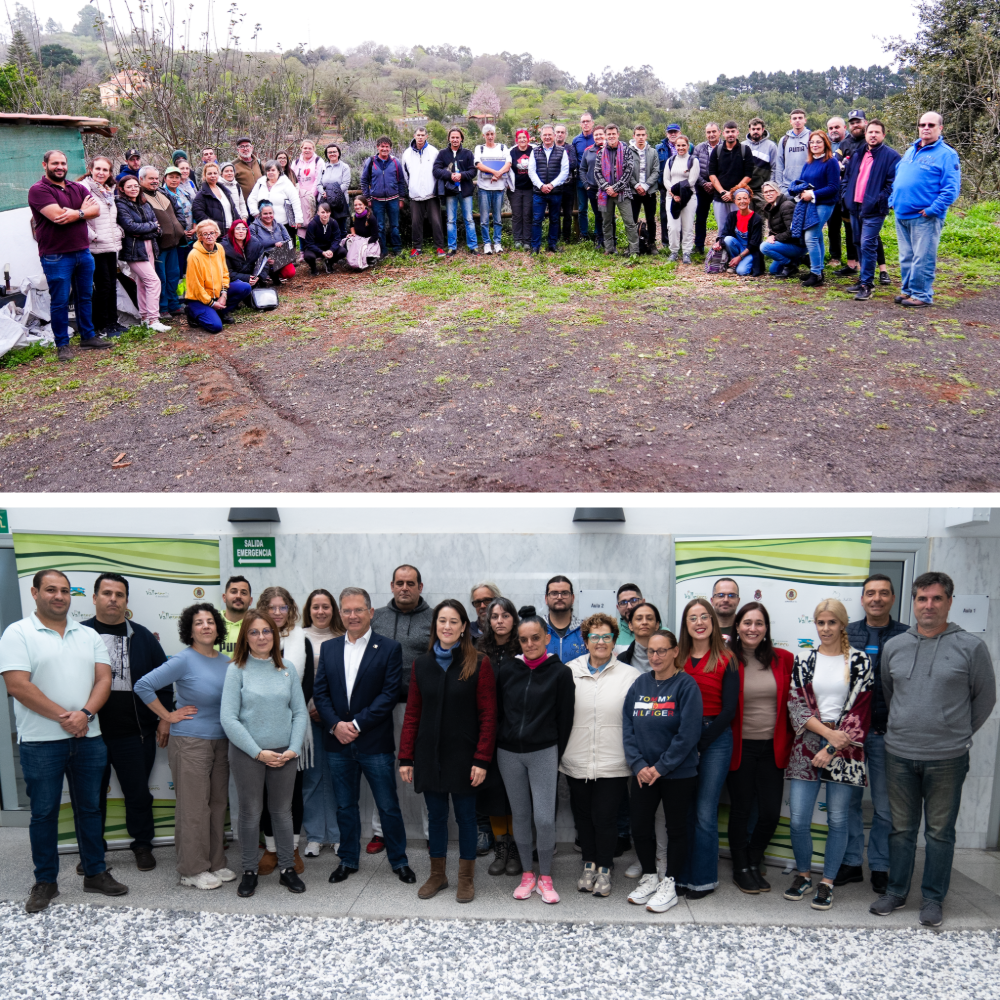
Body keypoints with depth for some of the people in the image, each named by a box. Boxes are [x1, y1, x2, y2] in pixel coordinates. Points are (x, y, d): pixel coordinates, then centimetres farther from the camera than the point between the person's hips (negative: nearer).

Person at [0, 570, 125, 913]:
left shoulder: (89, 635, 9)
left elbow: (103, 679, 3)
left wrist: (84, 714, -15)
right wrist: (63, 717, -16)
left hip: (87, 738, 4)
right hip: (41, 742, -4)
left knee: (90, 807, 12)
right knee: (44, 812, 7)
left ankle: (95, 873, 23)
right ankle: (45, 882, 20)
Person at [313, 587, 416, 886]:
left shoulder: (389, 648, -5)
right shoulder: (328, 648, 8)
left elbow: (390, 694, -11)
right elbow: (320, 692, 5)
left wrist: (357, 724, -15)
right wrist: (335, 724, -10)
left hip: (375, 742, -3)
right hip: (338, 742, 4)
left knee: (388, 806, 5)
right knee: (345, 805, 15)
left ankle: (399, 861, 21)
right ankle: (348, 860, 30)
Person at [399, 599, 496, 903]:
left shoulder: (478, 664, -7)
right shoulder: (421, 664, 4)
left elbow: (488, 715, -8)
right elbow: (412, 714, 5)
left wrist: (482, 759, -13)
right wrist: (406, 758, 1)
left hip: (463, 755, -3)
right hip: (429, 754, 3)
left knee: (466, 815, 8)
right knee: (436, 815, 13)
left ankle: (466, 878, 23)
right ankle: (437, 875, 28)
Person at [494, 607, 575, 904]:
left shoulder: (561, 672, -5)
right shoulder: (506, 670, 2)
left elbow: (564, 718, -1)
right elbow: (497, 712, 9)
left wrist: (557, 755, 1)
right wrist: (500, 745, 7)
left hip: (543, 753, -3)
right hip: (509, 753, 3)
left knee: (544, 818, -7)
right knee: (520, 815, 11)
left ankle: (545, 878, 12)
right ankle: (527, 874, 25)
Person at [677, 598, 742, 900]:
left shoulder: (727, 661, 0)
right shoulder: (676, 658, 7)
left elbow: (729, 710, -5)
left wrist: (699, 743, -9)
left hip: (715, 739, -2)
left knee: (705, 812, -1)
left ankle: (703, 879, 12)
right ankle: (678, 875, 18)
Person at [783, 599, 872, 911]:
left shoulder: (860, 661, 0)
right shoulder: (803, 661, 6)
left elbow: (860, 711, -4)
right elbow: (796, 706, 2)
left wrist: (832, 748, -9)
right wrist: (827, 732, -12)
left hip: (844, 750, -1)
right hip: (807, 746, 2)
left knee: (837, 820, 5)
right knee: (798, 820, -1)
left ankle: (827, 882, 21)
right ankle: (803, 874, 22)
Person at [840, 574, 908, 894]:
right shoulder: (846, 635, 6)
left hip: (887, 733, -2)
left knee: (885, 805, 7)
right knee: (849, 800, 9)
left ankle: (879, 867, 21)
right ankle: (851, 862, 22)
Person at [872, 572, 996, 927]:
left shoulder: (971, 646, -6)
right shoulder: (893, 647, 4)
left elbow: (985, 697, 4)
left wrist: (960, 733, 7)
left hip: (947, 758, -3)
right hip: (899, 754, 3)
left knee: (940, 832, 8)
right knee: (901, 828, 13)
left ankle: (933, 898, 22)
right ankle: (896, 892, 25)